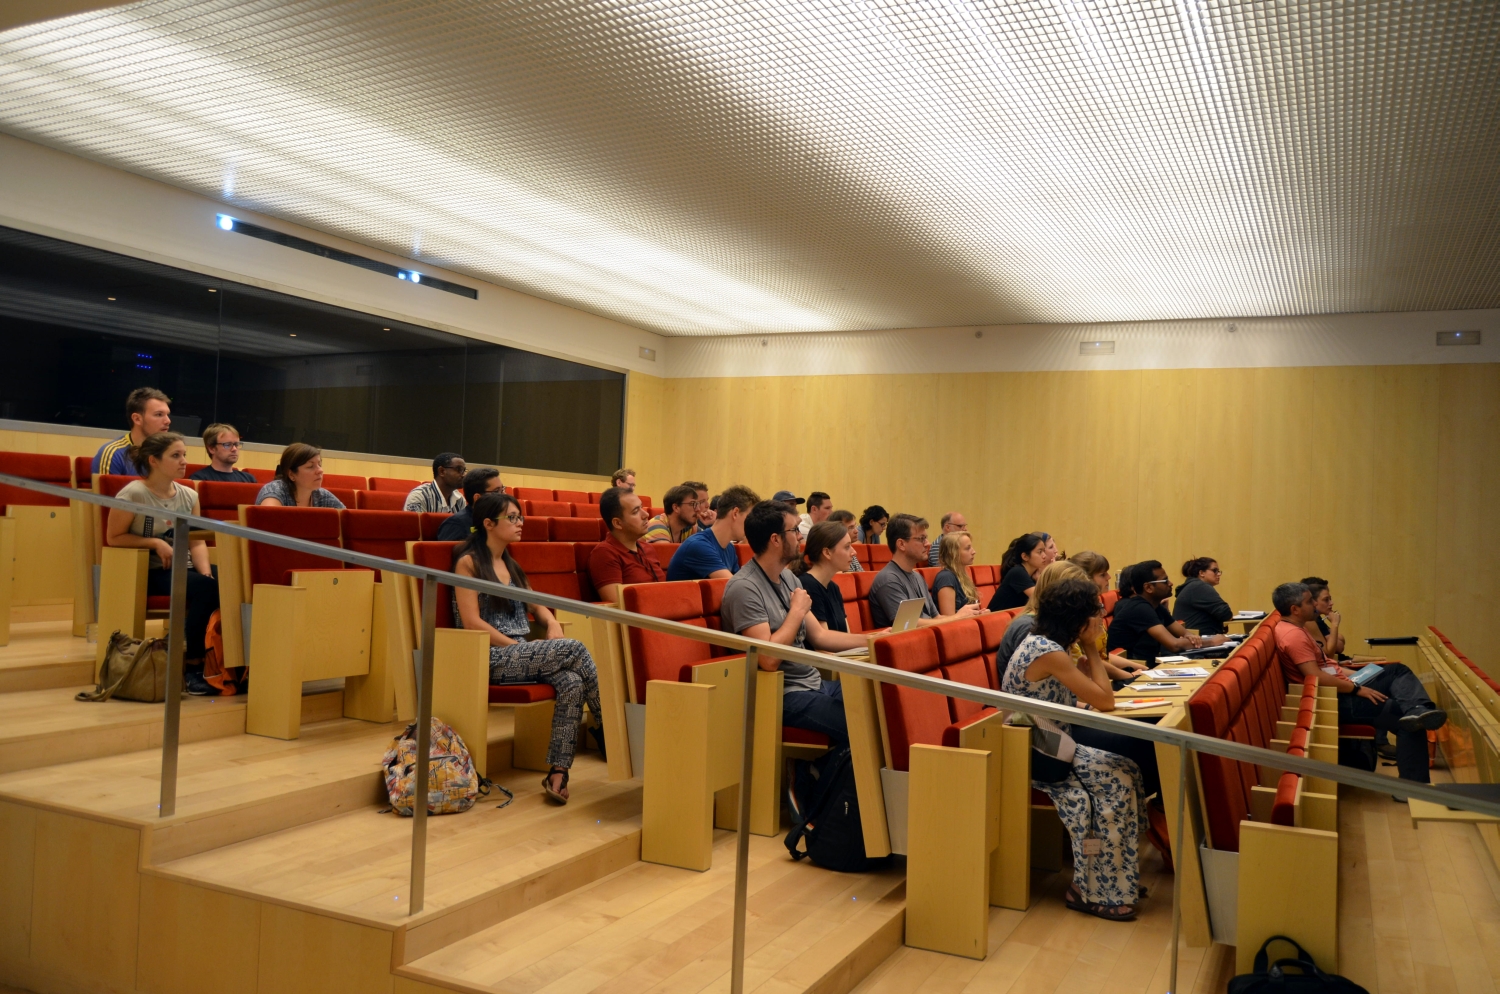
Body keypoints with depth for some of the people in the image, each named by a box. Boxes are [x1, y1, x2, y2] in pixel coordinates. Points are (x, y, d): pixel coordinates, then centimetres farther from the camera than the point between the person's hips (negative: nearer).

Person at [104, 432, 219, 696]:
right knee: (204, 588, -33)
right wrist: (155, 543, -14)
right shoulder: (133, 494, -6)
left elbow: (197, 543, 6)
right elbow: (114, 538, -3)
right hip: (150, 573, -5)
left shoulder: (189, 495, 11)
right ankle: (193, 667, -20)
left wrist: (206, 572, -12)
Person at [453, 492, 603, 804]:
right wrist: (517, 646, -13)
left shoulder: (511, 565, 20)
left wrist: (552, 623, 3)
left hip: (523, 655, 7)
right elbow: (472, 622, -11)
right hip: (490, 658, -7)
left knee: (573, 682, -24)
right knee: (575, 649, -24)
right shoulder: (469, 562, -3)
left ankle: (557, 772, -29)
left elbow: (537, 605, 25)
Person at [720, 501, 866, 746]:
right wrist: (797, 611, -14)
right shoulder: (744, 587, -18)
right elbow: (768, 658, -25)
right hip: (784, 697, -9)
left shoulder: (788, 577, 10)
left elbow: (819, 636, 14)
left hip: (815, 684, 9)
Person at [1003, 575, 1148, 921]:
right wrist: (1090, 650, -9)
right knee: (1120, 779, -11)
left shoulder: (1042, 642, 6)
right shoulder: (1049, 653, -23)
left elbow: (1086, 692, 13)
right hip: (1037, 756, -9)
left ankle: (1117, 879, 12)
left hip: (1048, 744, 9)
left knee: (1126, 772, 2)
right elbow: (1105, 701, -17)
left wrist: (1088, 651, 4)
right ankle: (1095, 890, 1)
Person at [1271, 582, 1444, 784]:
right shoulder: (1294, 635, -22)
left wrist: (1353, 674, 10)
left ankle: (1418, 711, -21)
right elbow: (1317, 677, -28)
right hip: (1334, 699, -11)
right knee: (1408, 721, -12)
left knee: (1398, 671, 8)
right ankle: (1415, 786, -14)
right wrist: (1357, 689, -20)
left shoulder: (1295, 628, 13)